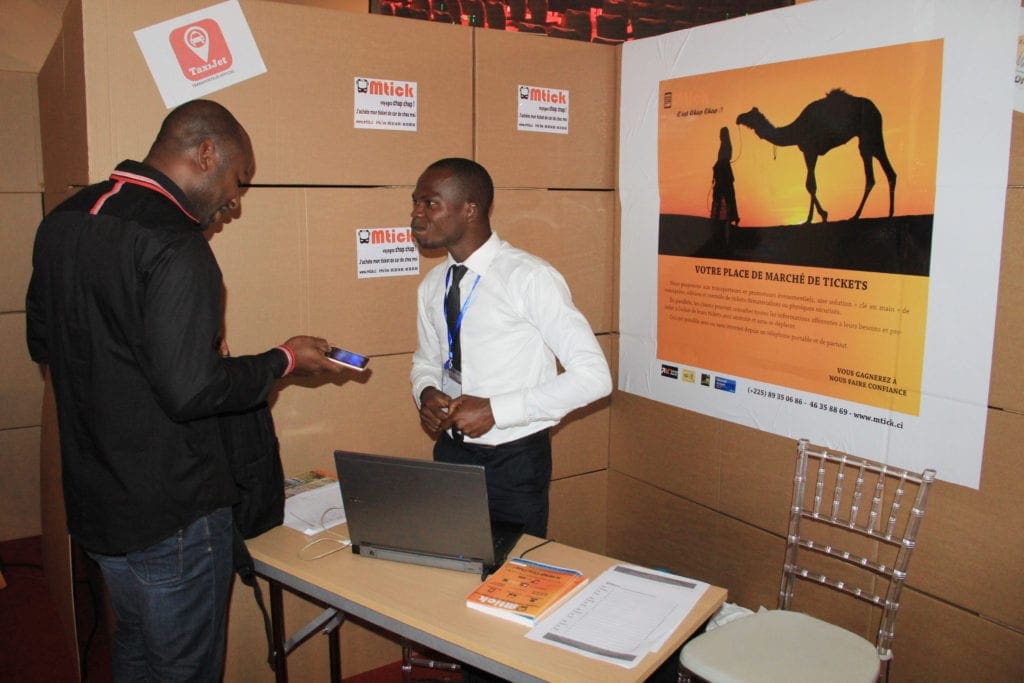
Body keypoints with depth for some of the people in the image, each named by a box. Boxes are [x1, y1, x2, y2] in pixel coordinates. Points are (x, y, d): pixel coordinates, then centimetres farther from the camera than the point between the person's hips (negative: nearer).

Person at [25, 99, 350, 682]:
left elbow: (43, 343, 14)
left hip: (93, 499, 9)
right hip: (171, 513, -8)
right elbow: (192, 390, -27)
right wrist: (284, 361, -13)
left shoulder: (64, 220, 4)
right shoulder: (174, 245, -24)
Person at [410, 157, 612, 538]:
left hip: (514, 461, -5)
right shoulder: (432, 286, 3)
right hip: (450, 450, 6)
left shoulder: (529, 278, -18)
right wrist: (426, 393, -6)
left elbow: (594, 376, -20)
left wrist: (495, 410, -23)